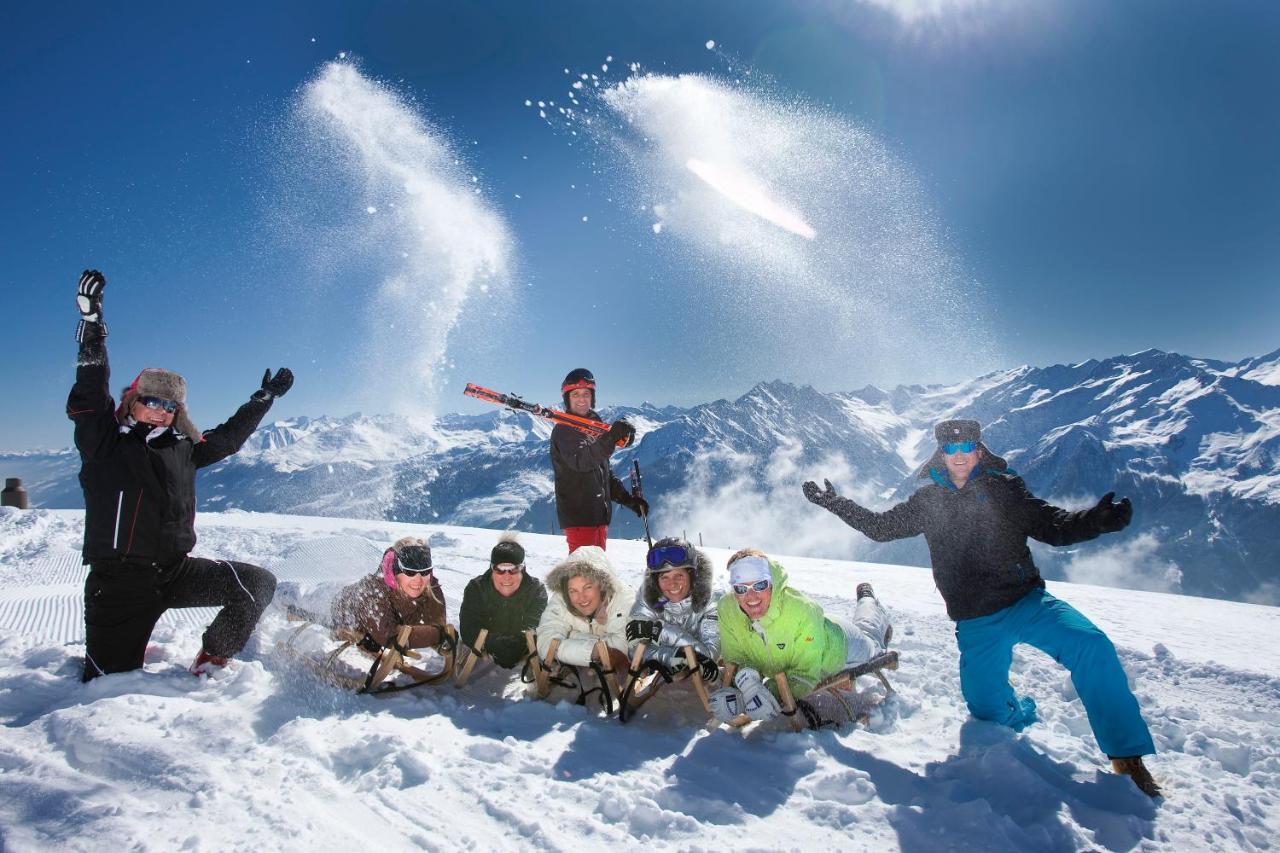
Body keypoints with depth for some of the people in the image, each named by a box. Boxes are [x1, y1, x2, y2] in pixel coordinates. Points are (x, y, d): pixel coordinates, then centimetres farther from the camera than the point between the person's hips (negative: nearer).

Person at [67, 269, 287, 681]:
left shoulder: (182, 448, 11)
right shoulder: (104, 441, -1)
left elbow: (227, 438, 23)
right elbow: (89, 397, -12)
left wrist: (264, 398, 29)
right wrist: (92, 325, -17)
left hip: (178, 570, 5)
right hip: (120, 581, -4)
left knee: (258, 583, -9)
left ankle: (210, 661, 9)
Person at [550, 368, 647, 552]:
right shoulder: (563, 430, -7)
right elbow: (580, 460, -28)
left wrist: (629, 499, 15)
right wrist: (611, 438, -41)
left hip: (599, 515, 9)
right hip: (578, 516, -9)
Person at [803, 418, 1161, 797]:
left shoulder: (1004, 489, 2)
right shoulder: (927, 501, 7)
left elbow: (1054, 526, -4)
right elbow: (880, 527, 16)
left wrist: (1097, 520, -23)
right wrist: (835, 503, 11)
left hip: (1026, 601, -2)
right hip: (976, 624, 2)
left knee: (1092, 646, -28)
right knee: (988, 711, 3)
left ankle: (1127, 754, -13)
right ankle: (1022, 711, 40)